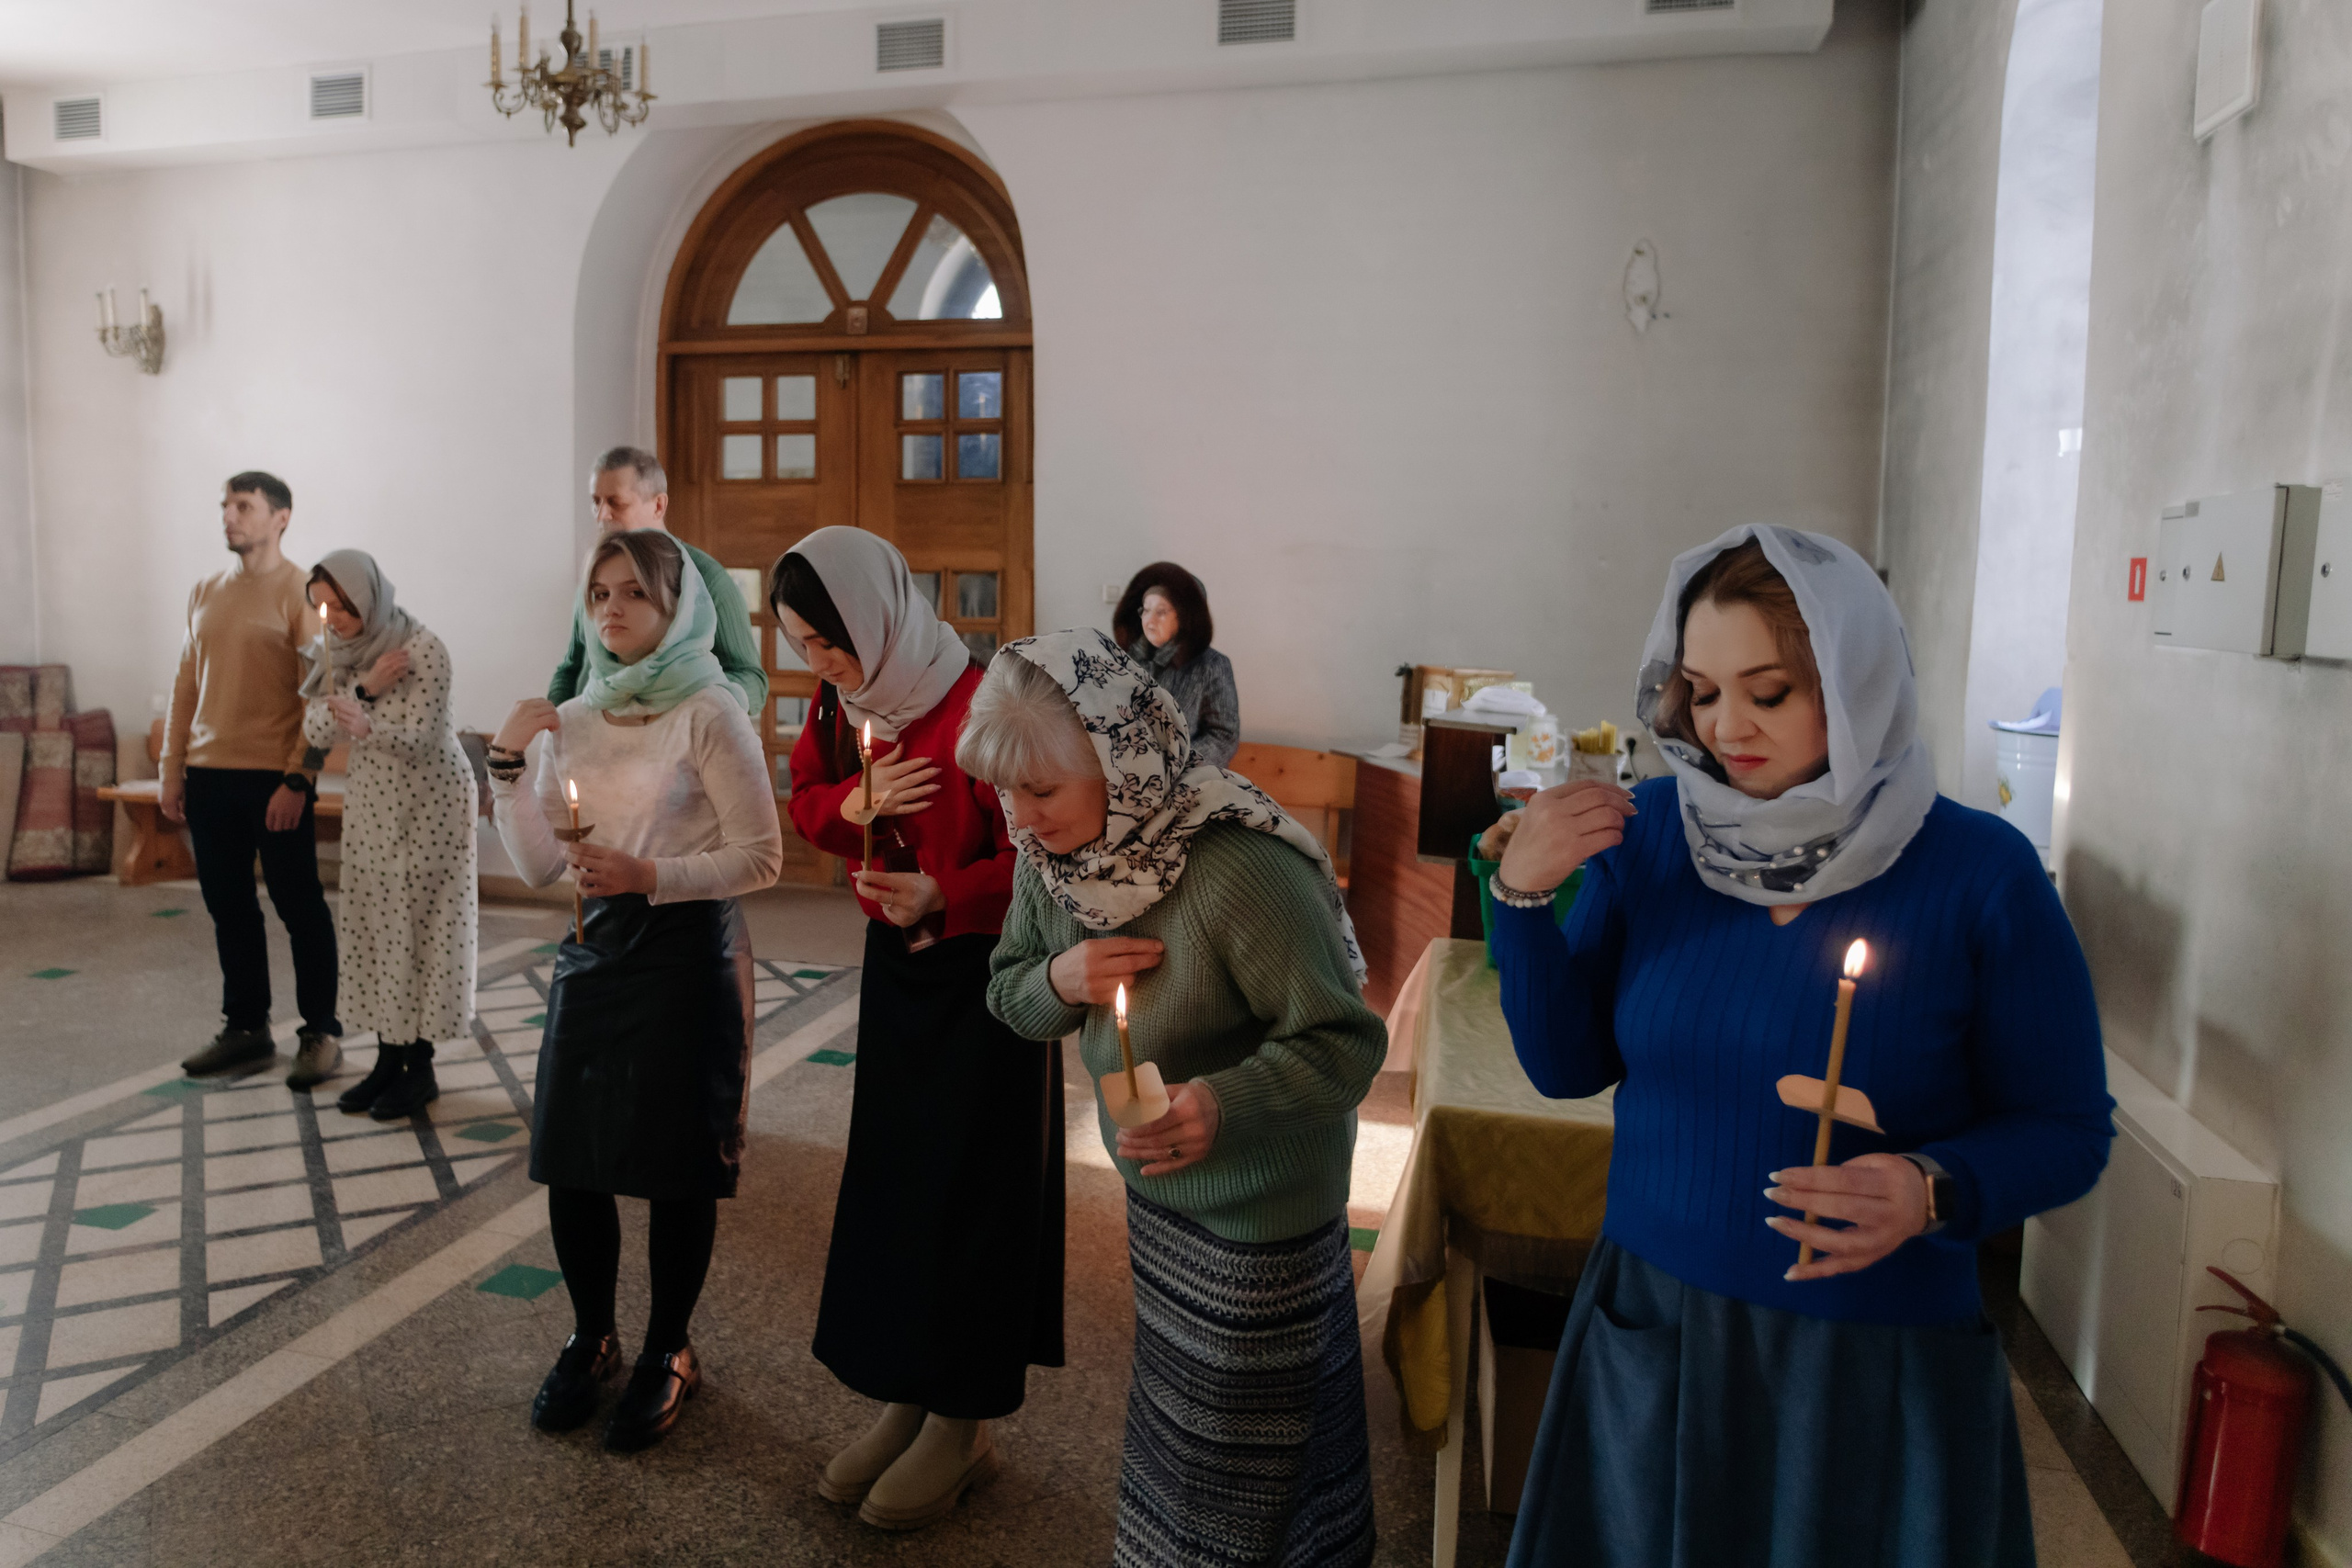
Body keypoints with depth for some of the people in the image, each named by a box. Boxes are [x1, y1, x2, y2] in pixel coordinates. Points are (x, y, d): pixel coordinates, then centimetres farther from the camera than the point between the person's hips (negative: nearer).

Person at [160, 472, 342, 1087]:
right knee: (228, 908, 12)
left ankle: (321, 1033, 11)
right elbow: (186, 685, 16)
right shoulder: (205, 593, 13)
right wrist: (172, 770, 11)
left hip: (275, 779, -6)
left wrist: (297, 779, -16)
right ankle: (245, 1030, 23)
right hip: (208, 777, 6)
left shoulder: (300, 592, -6)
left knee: (300, 908, 1)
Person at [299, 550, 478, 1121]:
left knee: (423, 930, -2)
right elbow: (315, 731, -6)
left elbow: (416, 738, -23)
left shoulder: (423, 649, -18)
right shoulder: (333, 650, 1)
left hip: (429, 804, -6)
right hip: (370, 805, 6)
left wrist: (364, 725, -43)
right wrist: (365, 687, -20)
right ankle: (388, 1059, 18)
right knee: (375, 929, 7)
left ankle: (420, 1068, 7)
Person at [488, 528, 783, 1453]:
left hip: (685, 953, -5)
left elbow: (760, 857, -11)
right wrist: (508, 763, -3)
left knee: (676, 1167, 5)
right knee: (569, 1158, 9)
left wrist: (648, 876, -19)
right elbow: (538, 866, 7)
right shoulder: (573, 719, 9)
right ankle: (590, 1339, 32)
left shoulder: (708, 714, -8)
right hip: (594, 951, 5)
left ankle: (668, 1352, 25)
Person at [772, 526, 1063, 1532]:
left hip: (983, 972, -7)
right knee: (888, 1181, 13)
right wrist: (850, 802, -9)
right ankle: (907, 1400, 30)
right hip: (895, 964, 7)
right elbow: (804, 798, 13)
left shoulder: (978, 707, -23)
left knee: (968, 1193, 2)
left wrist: (948, 896, -33)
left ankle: (962, 1425, 20)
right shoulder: (841, 703, 0)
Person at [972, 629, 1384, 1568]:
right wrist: (1061, 980, -19)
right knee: (1174, 1413, 26)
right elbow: (1007, 993, 4)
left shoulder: (1239, 869, -32)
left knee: (1253, 1458, 11)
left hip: (1262, 1208, -7)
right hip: (1156, 1188, 7)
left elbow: (1349, 1043, -26)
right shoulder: (1050, 853, -8)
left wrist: (1227, 1102, -43)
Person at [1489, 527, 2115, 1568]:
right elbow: (1569, 1068, -2)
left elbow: (2066, 1131, -5)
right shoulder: (1649, 831, -5)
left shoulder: (1980, 875, -14)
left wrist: (1933, 1191, -24)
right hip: (1647, 1334, 3)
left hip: (1876, 1365, -2)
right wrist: (1521, 897, -15)